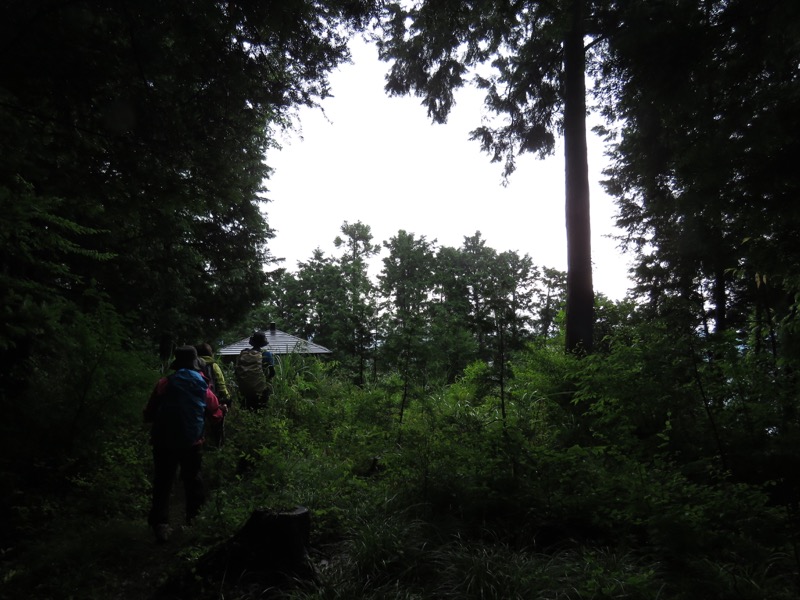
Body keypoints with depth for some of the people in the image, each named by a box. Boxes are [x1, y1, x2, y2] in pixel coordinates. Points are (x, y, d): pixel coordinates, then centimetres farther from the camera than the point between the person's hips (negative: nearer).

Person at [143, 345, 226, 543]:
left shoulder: (164, 384, -7)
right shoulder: (203, 388, -3)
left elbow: (149, 415, -3)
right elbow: (216, 414, 8)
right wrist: (223, 410, 30)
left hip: (164, 441, -1)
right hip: (191, 443, 1)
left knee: (162, 483, 8)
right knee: (192, 479, 21)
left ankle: (160, 524, 2)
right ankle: (193, 516, 30)